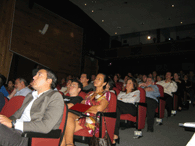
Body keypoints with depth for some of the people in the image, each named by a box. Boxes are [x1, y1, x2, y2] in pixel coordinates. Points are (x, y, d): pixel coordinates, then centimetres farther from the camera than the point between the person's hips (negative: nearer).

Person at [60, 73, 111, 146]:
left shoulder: (106, 94, 7)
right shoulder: (90, 93, 27)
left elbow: (99, 108, -8)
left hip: (95, 119, -5)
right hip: (84, 116, 6)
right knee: (67, 115, -27)